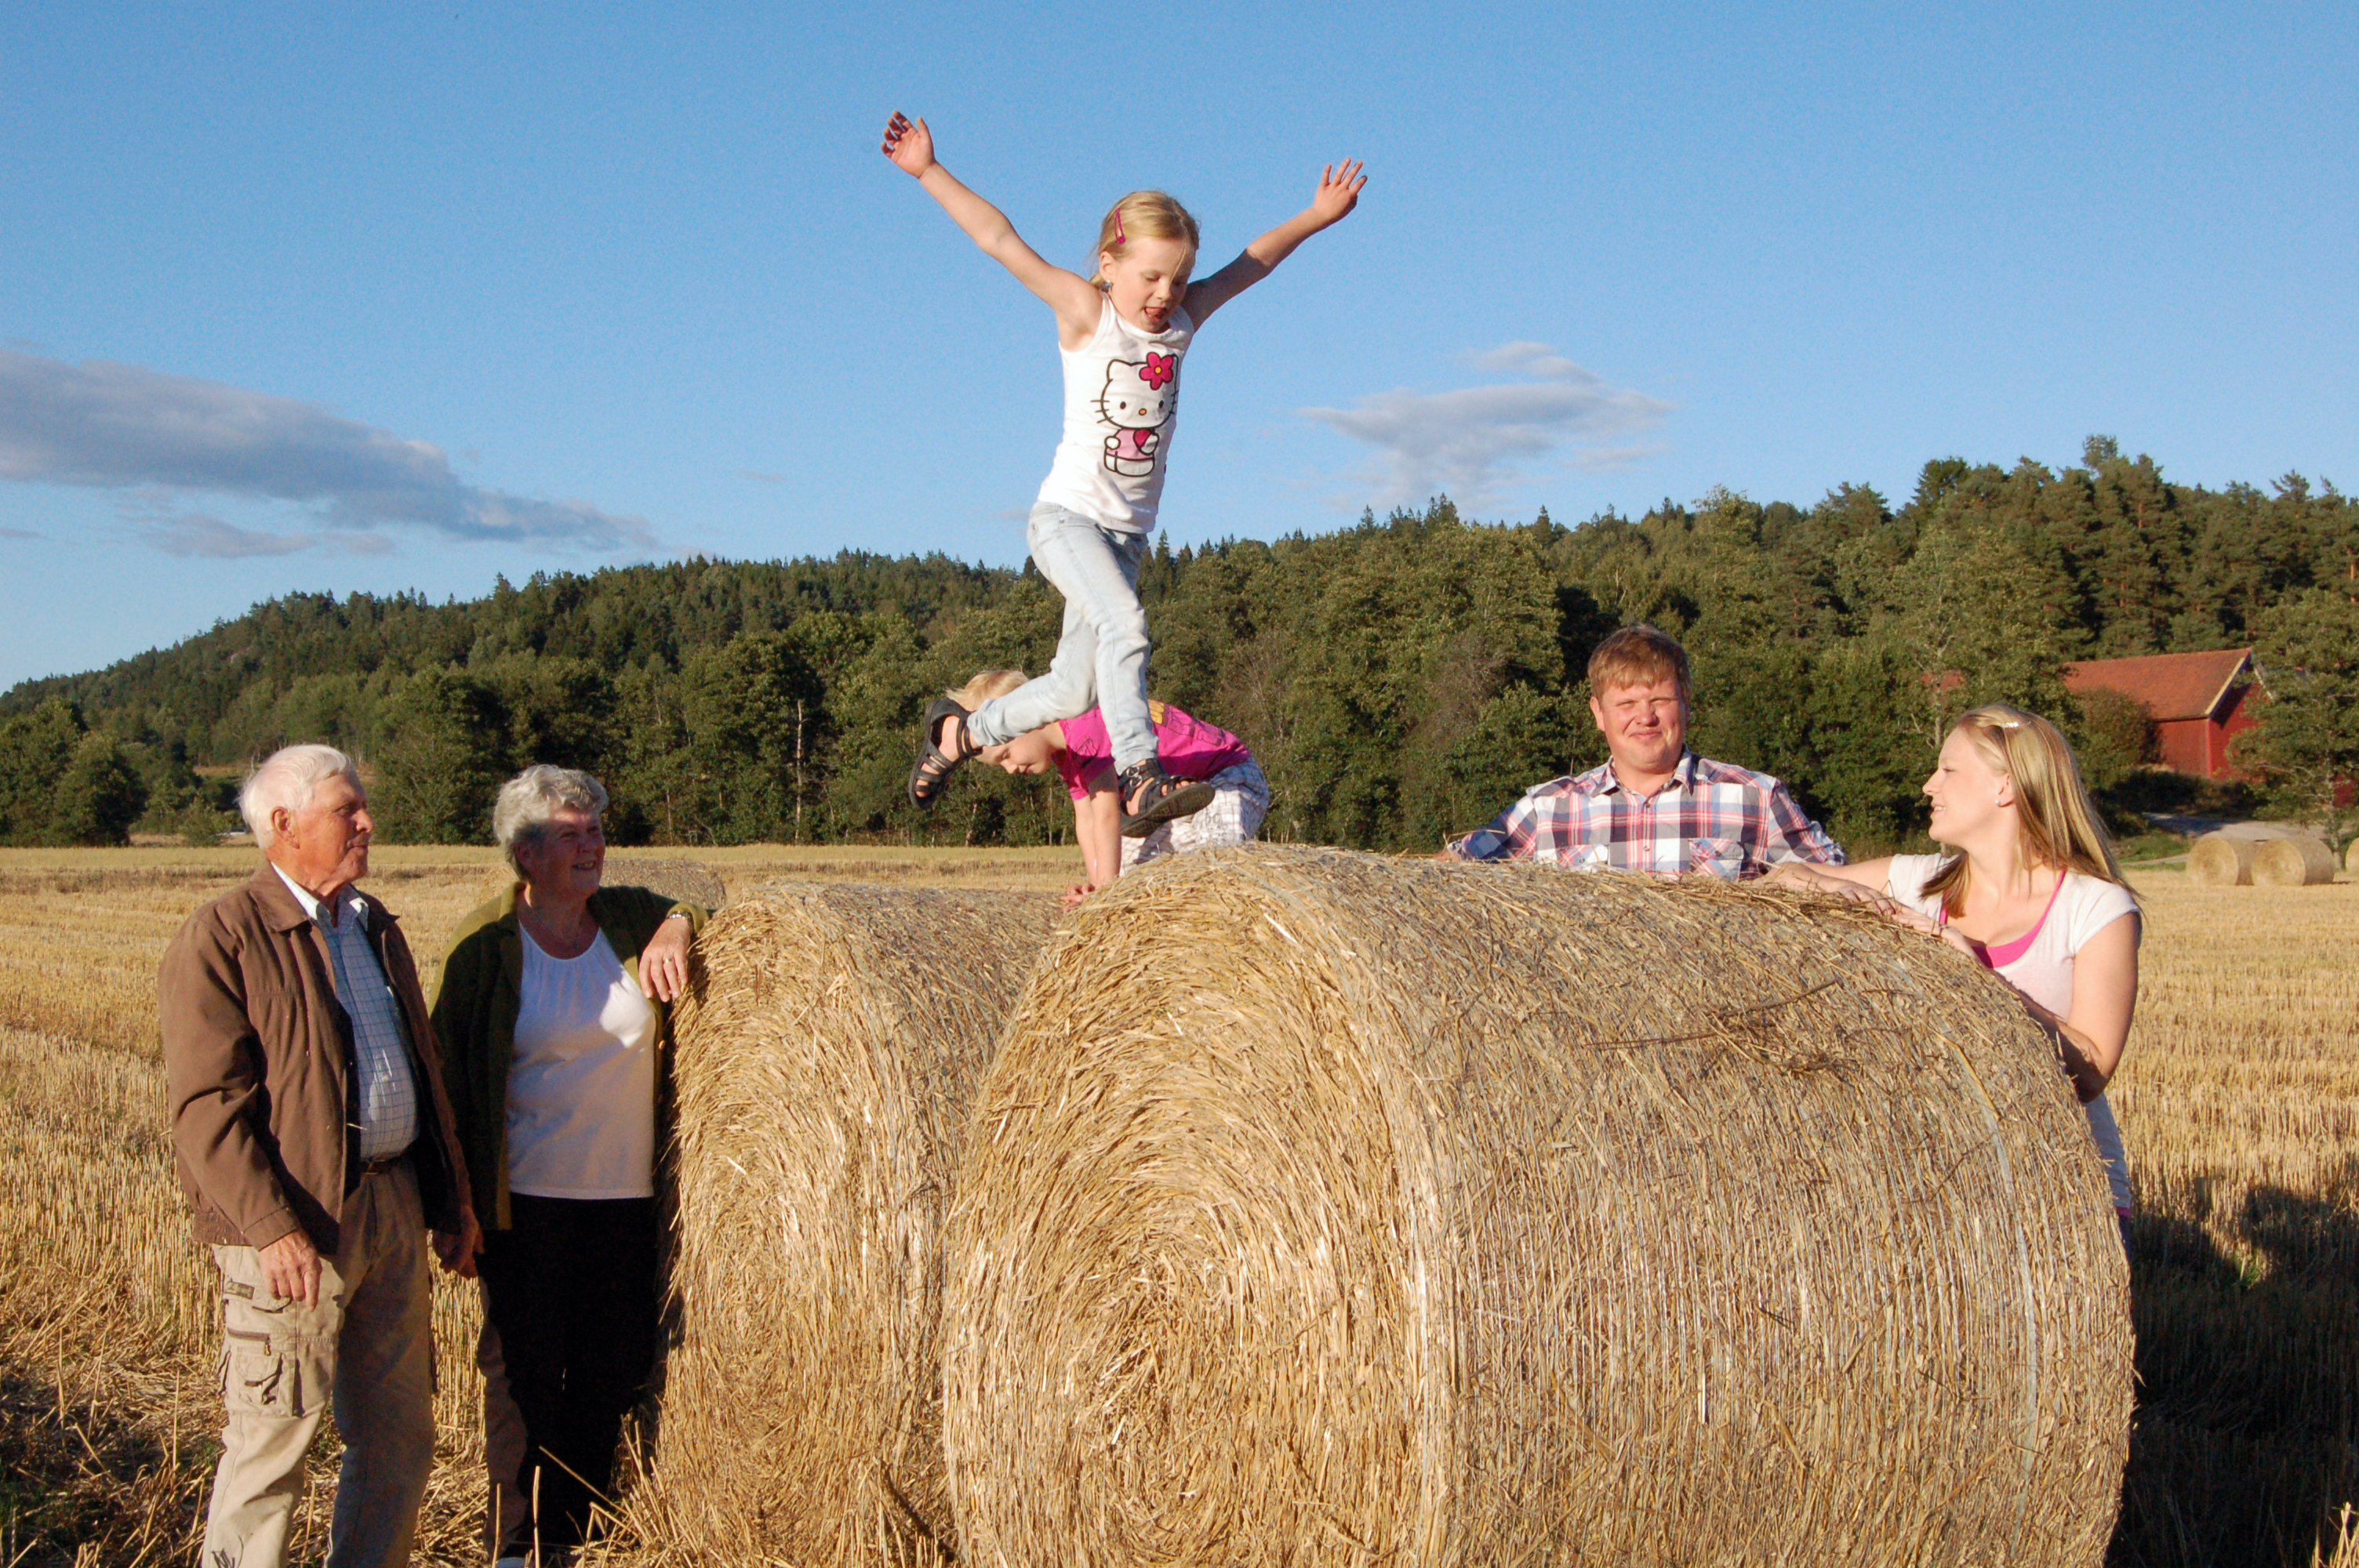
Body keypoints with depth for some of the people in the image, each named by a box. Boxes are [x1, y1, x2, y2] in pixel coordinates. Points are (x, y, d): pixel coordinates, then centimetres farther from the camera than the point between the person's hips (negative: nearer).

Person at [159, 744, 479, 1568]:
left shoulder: (376, 926, 15)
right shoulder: (221, 936, -9)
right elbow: (206, 1102, -15)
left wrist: (451, 1200, 18)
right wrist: (273, 1227, -23)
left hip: (394, 1210, 7)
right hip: (295, 1228, -7)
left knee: (399, 1437, 13)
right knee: (271, 1439, -1)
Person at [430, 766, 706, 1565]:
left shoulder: (632, 917, 3)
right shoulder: (486, 943, -6)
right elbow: (448, 1073, -3)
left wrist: (677, 925, -6)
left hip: (627, 1201, 4)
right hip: (527, 1205, -4)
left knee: (610, 1378, 9)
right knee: (529, 1377, 1)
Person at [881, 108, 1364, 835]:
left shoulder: (1183, 321, 6)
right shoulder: (1085, 313, -7)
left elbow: (1252, 261, 17)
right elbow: (1003, 242, -13)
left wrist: (1315, 216, 20)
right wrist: (929, 172, -18)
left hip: (1128, 531, 6)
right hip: (1066, 515, -6)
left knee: (1074, 691, 6)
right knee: (1124, 622, -31)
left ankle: (959, 731, 29)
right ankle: (1141, 779, -37)